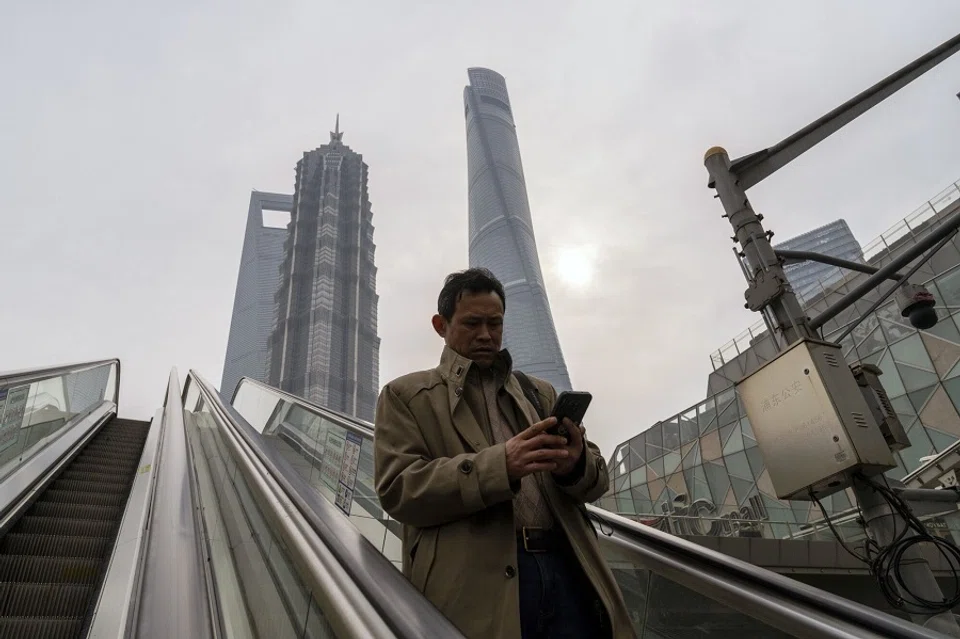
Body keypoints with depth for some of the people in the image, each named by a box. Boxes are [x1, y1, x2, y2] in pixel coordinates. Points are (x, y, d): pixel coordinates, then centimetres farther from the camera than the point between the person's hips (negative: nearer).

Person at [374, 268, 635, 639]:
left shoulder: (540, 392, 18)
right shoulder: (406, 395, 7)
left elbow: (596, 477, 15)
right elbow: (398, 490, -6)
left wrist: (576, 464, -11)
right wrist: (500, 465, -19)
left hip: (565, 567, 4)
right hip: (474, 582, -3)